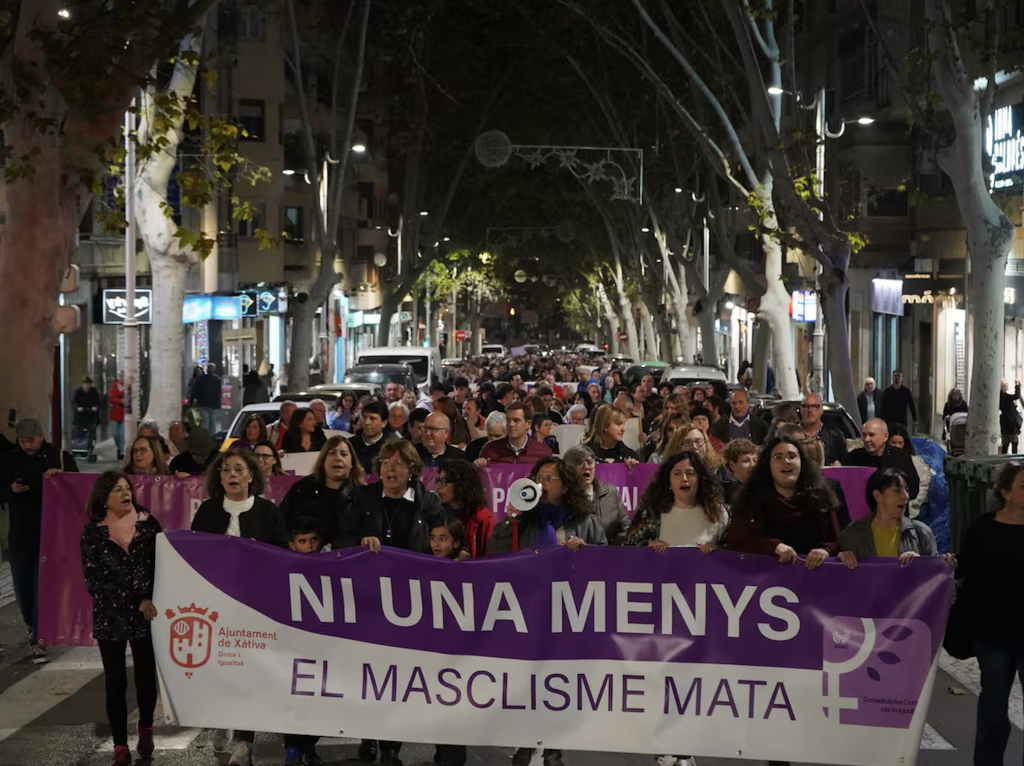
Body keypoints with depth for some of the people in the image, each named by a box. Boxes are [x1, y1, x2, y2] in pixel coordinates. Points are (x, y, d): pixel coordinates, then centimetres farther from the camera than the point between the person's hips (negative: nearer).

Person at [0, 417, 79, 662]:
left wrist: (61, 476, -17)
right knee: (22, 586, 12)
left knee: (44, 587, -6)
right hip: (21, 535, 3)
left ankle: (39, 640, -5)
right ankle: (32, 626, 36)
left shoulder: (61, 457, 0)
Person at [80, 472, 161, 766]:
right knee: (116, 683, 2)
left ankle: (145, 731, 32)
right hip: (110, 616, -1)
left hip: (145, 614, 1)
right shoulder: (92, 532, -2)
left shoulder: (148, 523, 1)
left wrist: (150, 600, -12)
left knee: (146, 677, 7)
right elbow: (94, 580, -8)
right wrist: (137, 601, -13)